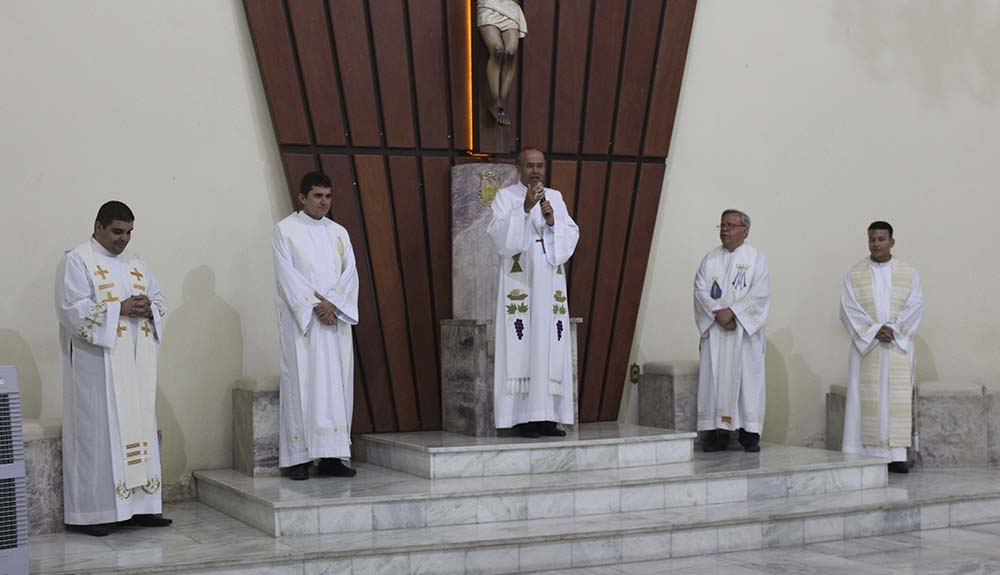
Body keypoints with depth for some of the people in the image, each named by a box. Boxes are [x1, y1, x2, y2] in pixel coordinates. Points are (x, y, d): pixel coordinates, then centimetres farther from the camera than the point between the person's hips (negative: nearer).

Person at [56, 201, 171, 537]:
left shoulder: (134, 263, 18)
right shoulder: (77, 261, -4)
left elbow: (159, 299, 17)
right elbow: (71, 308, -14)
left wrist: (148, 307, -6)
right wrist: (119, 309, -19)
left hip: (136, 363, 7)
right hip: (98, 362, -7)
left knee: (139, 427, 7)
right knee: (99, 430, -6)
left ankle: (139, 506, 12)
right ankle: (94, 512, -2)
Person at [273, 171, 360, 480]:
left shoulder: (338, 232, 15)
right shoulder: (285, 229, 2)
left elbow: (350, 272, 5)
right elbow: (287, 274, -8)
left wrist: (332, 303, -11)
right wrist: (315, 305, -15)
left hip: (336, 318, 4)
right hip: (301, 320, -4)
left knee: (337, 383, 1)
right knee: (302, 383, -6)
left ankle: (332, 455, 4)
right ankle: (298, 458, -3)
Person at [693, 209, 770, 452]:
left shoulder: (756, 258, 3)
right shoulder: (710, 259, 12)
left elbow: (758, 294, -8)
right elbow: (700, 289, 1)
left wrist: (732, 312, -17)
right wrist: (718, 313, -14)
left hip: (745, 330, -3)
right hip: (715, 330, 3)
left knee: (747, 377, -2)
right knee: (715, 376, -1)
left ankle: (749, 432, 2)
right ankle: (718, 430, 1)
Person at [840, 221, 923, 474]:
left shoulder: (909, 274, 8)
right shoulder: (854, 274, 6)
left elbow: (914, 308, 0)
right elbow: (850, 310, -2)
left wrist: (893, 329, -13)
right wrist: (875, 331, -13)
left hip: (899, 346, 1)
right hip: (865, 345, 0)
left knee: (897, 399, -3)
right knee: (867, 399, -3)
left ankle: (896, 455, -2)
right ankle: (867, 455, -2)